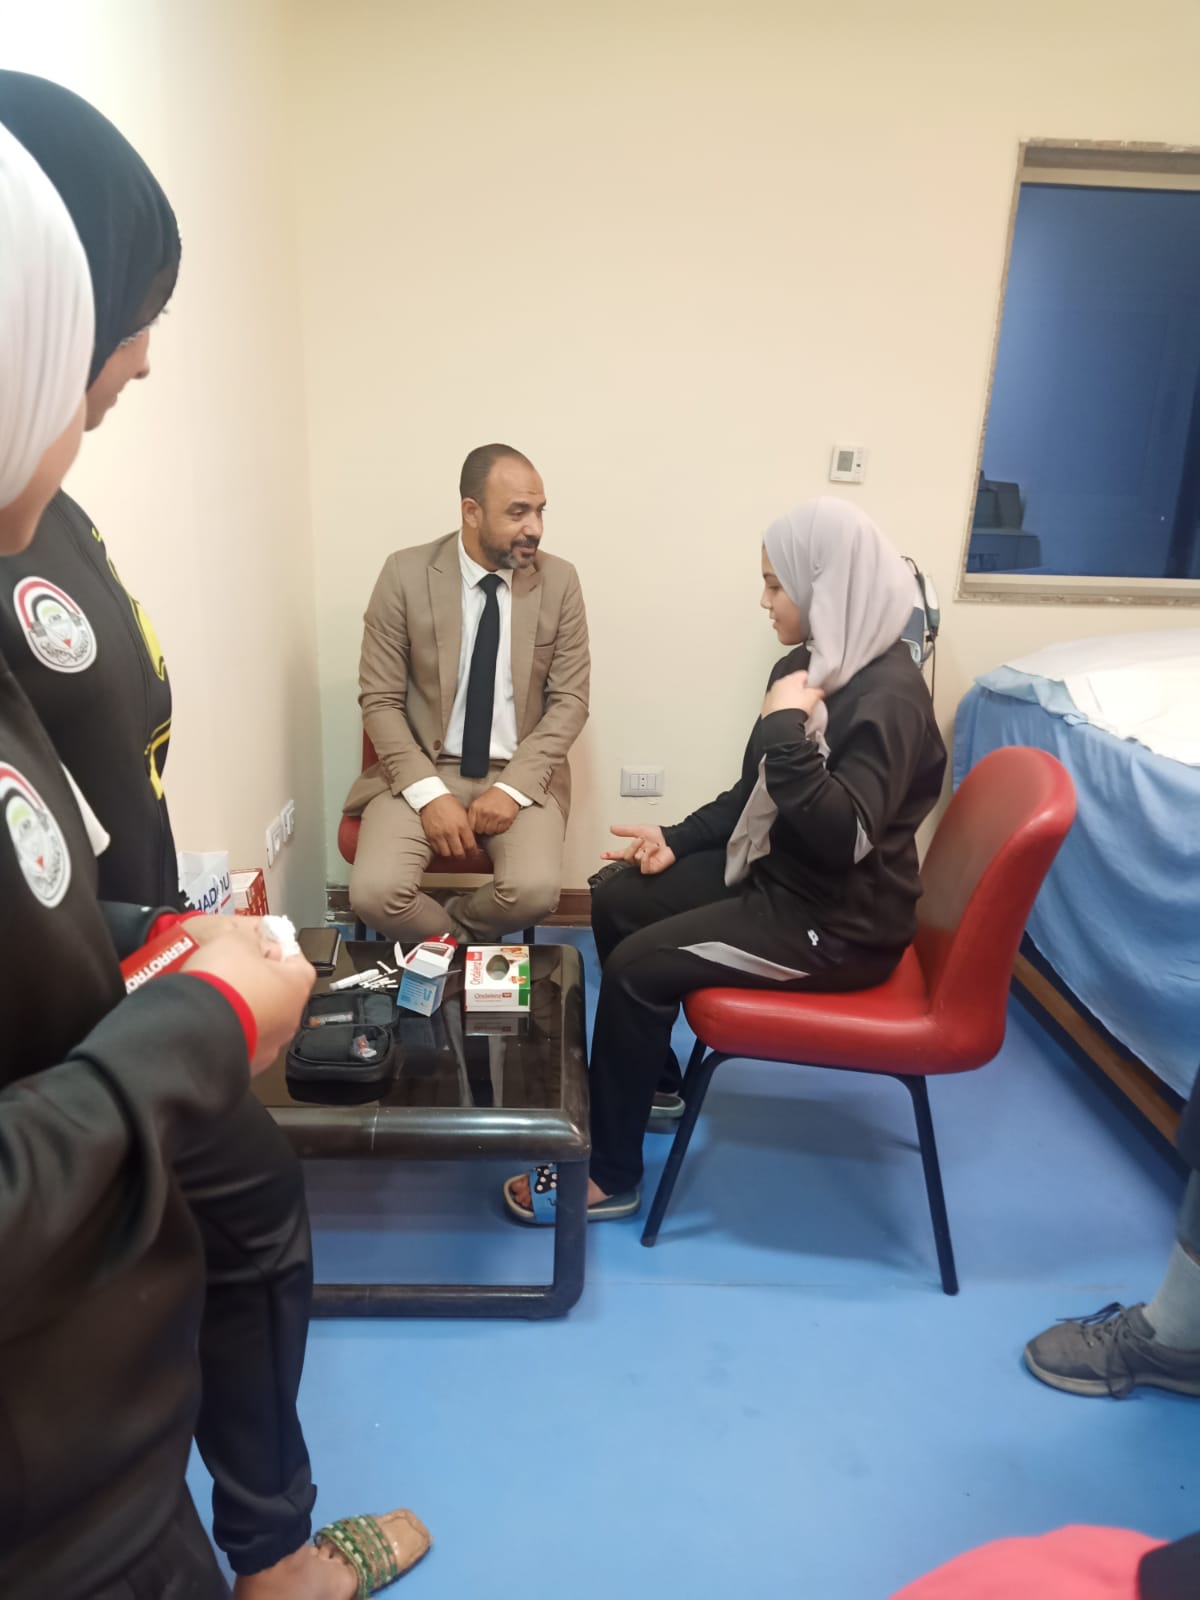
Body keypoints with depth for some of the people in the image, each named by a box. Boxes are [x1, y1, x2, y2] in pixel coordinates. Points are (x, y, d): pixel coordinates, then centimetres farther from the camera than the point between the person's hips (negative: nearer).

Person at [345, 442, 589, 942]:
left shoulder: (559, 580, -2)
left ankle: (442, 934, 7)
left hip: (519, 773, 1)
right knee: (376, 893, -25)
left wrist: (514, 786, -15)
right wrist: (428, 793, -18)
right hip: (422, 769, 0)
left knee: (534, 891, -26)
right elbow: (380, 701, -5)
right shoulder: (405, 574, -6)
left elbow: (569, 700, -1)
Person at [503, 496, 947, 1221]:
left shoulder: (888, 694, -24)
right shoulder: (815, 663, 5)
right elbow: (756, 793, 13)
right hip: (778, 873, 10)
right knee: (616, 902, 9)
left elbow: (844, 836, -32)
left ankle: (610, 1177, 0)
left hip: (839, 921, -9)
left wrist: (785, 729, -31)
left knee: (639, 967, -17)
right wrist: (679, 839, 6)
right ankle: (652, 1078, 27)